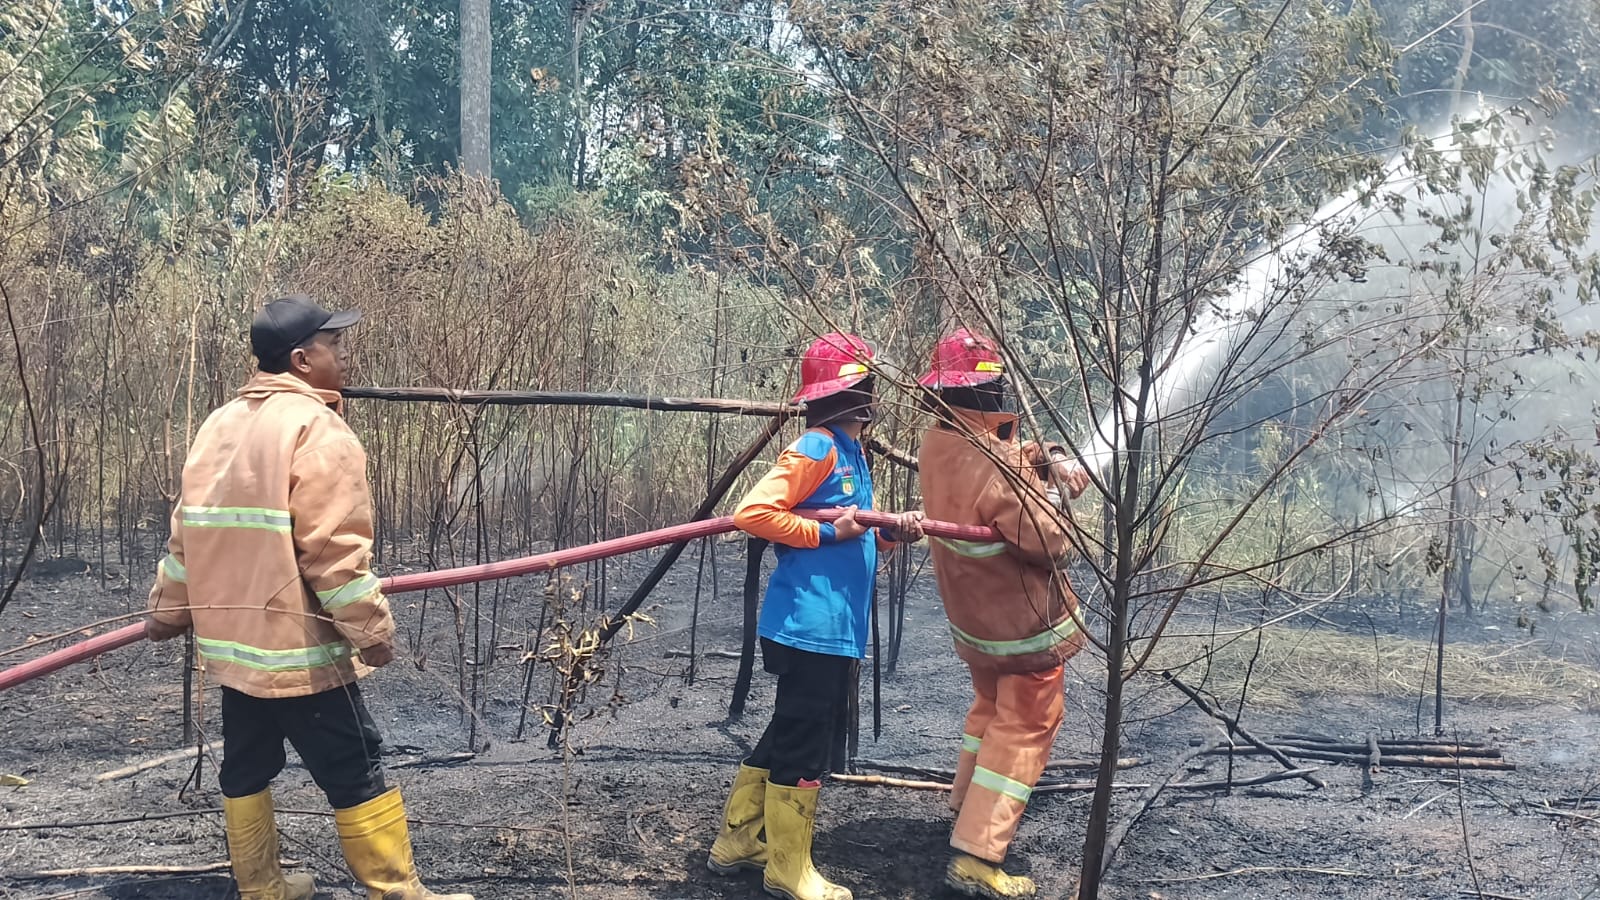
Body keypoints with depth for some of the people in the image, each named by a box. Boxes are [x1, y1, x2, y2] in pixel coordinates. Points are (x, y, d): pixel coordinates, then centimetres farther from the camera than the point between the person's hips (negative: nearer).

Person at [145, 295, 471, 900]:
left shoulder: (219, 426, 11)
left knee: (246, 767, 17)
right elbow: (334, 548, -20)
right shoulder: (315, 427, -15)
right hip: (297, 646, -8)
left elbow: (189, 531, 16)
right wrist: (372, 630, -12)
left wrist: (167, 608, 27)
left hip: (230, 640, 8)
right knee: (355, 774, 0)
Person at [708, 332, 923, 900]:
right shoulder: (815, 450, -14)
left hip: (835, 627, 10)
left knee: (788, 735, 18)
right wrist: (827, 532, -18)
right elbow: (752, 513, -22)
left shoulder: (850, 453, 16)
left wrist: (891, 533, 1)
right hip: (809, 625, -10)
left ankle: (737, 842, 29)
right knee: (803, 745, -1)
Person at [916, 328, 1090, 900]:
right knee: (1023, 731, 0)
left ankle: (968, 804, 45)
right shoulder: (997, 471, -31)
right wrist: (1048, 491, -7)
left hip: (972, 615, 8)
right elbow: (1053, 542, -24)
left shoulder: (937, 446, -5)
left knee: (993, 706, 29)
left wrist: (1050, 459, -11)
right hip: (1023, 622, -8)